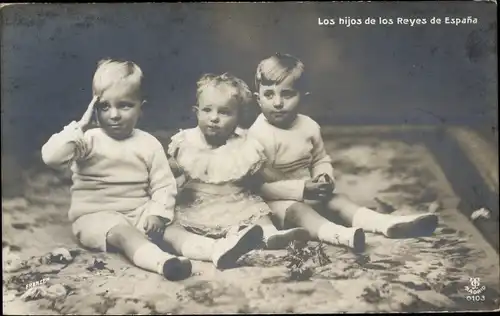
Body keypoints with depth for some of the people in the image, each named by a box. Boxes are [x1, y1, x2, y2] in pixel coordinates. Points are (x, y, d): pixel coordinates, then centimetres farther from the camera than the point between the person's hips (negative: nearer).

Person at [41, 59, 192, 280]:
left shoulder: (149, 144, 1)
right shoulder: (88, 140, -5)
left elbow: (164, 185, 1)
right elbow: (51, 157, -19)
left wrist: (158, 213, -16)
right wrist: (80, 127, -21)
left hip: (139, 214, 6)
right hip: (95, 216, -6)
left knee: (170, 226, -20)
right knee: (120, 230, -35)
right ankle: (162, 261, -55)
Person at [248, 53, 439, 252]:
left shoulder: (309, 126, 1)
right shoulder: (257, 134, -18)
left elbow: (321, 160, 15)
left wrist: (324, 177, -10)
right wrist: (300, 189, -25)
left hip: (307, 193, 7)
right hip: (276, 200, -6)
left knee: (338, 199, -14)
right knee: (297, 210, -34)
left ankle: (387, 224, -32)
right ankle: (339, 235, -62)